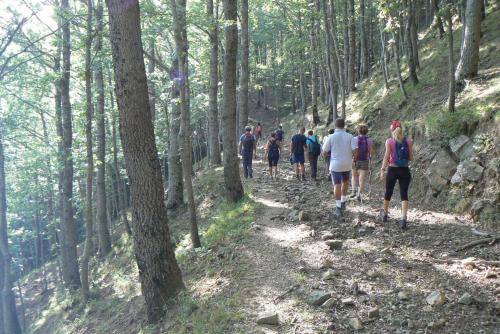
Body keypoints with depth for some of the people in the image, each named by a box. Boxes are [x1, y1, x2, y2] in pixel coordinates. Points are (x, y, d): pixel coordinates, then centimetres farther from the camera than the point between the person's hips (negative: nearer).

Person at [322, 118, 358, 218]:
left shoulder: (331, 137, -8)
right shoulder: (350, 136, -4)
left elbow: (324, 152, -5)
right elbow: (355, 151, -12)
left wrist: (325, 155, 18)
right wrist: (353, 157, 8)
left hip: (335, 164, -2)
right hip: (347, 164, 2)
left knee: (337, 185, 1)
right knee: (345, 182, 23)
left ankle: (338, 208, -2)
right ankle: (343, 203, 28)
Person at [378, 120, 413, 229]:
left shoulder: (389, 141, -6)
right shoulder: (409, 141, 1)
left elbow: (386, 157, -12)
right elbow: (411, 158, 2)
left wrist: (382, 170, -10)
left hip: (392, 170, -1)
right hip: (405, 170, 1)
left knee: (388, 193, 14)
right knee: (404, 195, 1)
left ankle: (384, 215, 32)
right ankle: (404, 218, -15)